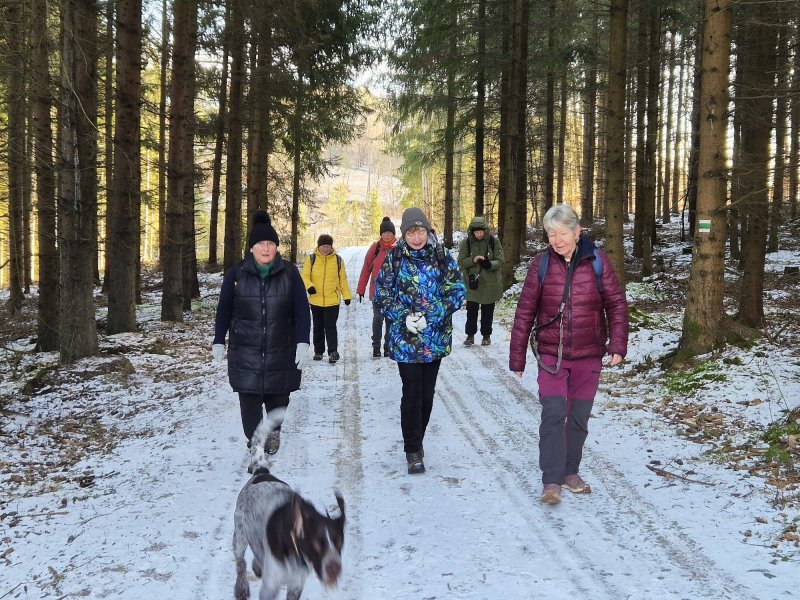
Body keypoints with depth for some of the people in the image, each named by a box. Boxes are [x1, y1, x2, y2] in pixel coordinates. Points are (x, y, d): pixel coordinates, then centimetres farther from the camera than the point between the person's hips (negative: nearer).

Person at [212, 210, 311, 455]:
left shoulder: (289, 273, -1)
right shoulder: (236, 274, 0)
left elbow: (302, 310, 0)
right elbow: (224, 310, 7)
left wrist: (302, 343, -7)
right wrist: (218, 342, 6)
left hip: (281, 350, 0)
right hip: (245, 352, 0)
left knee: (277, 397, 10)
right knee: (249, 399, -5)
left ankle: (274, 430, 40)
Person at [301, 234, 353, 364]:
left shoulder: (338, 260, 3)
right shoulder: (311, 259, 1)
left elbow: (343, 279, 8)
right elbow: (305, 276, -1)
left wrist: (347, 295, 5)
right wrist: (309, 286, -21)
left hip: (333, 300, -2)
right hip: (316, 300, 2)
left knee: (330, 326, -8)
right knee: (318, 327, 13)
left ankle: (333, 352, -9)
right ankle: (318, 351, 24)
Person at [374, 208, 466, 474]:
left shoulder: (442, 258, 1)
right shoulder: (394, 259, -1)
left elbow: (457, 292, -2)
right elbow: (381, 295, 0)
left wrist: (430, 316, -14)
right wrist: (404, 317, -15)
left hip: (435, 337, 2)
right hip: (405, 338, -2)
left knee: (427, 393, 11)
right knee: (412, 393, -5)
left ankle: (416, 441, 30)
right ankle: (413, 451, 6)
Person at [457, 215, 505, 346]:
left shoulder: (494, 241, -8)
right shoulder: (466, 242, -6)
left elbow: (500, 260, -8)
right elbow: (461, 261, -4)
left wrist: (489, 264, -28)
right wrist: (472, 260, -24)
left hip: (490, 283, 0)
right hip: (472, 282, 0)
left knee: (487, 311, 10)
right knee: (471, 310, 5)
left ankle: (486, 335, 24)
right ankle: (470, 335, 17)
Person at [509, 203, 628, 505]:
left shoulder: (597, 260, -4)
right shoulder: (542, 263, -5)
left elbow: (616, 303, 0)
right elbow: (525, 312, -2)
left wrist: (617, 344, -9)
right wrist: (517, 356, 0)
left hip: (588, 355, 1)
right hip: (551, 354, -1)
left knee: (579, 417, 10)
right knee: (553, 414, -11)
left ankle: (570, 471, 28)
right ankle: (552, 481, -4)